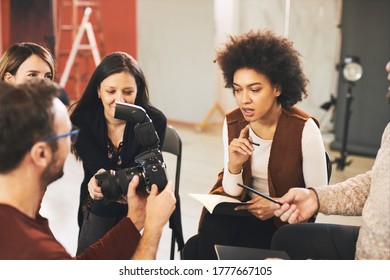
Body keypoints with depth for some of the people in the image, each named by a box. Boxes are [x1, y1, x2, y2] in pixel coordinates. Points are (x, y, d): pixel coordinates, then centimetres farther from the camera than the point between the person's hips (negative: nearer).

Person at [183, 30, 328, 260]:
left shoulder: (303, 129, -17)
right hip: (242, 211, 4)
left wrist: (278, 206, -25)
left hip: (284, 220, -4)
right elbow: (232, 192, -1)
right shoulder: (233, 123, -5)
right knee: (195, 249, -24)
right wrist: (234, 165, -22)